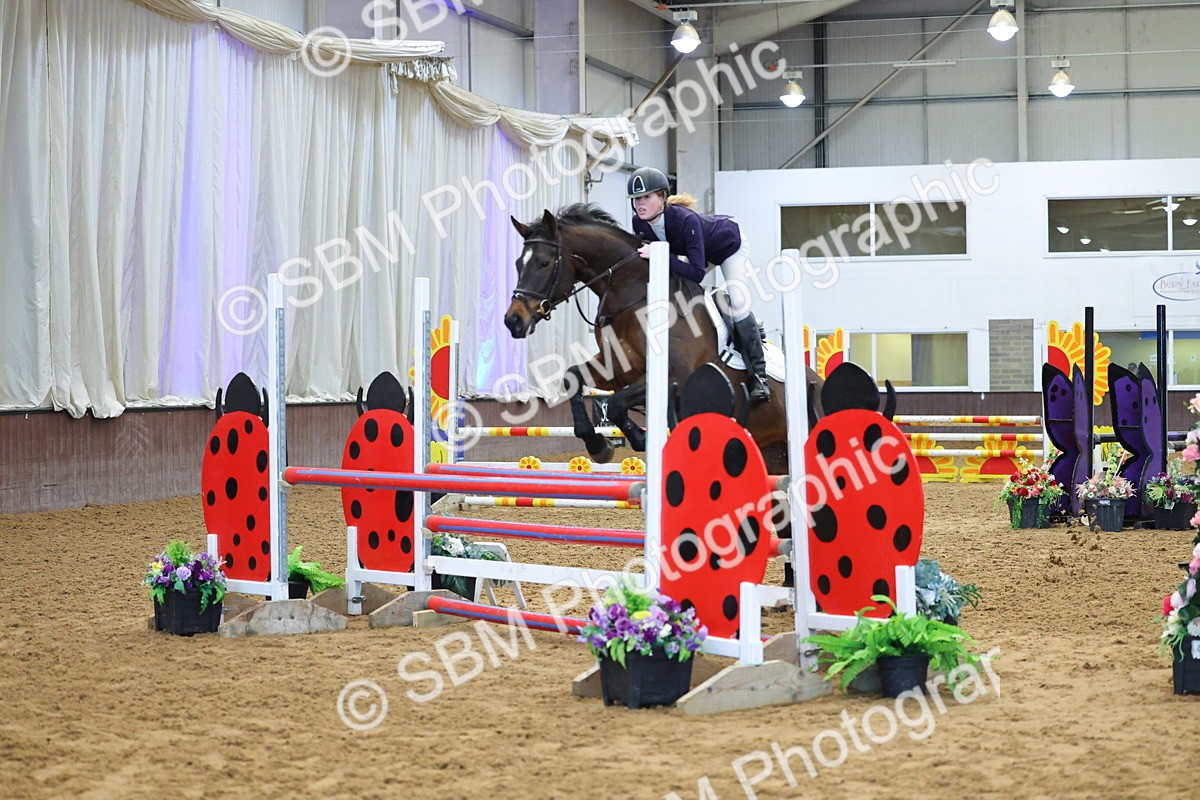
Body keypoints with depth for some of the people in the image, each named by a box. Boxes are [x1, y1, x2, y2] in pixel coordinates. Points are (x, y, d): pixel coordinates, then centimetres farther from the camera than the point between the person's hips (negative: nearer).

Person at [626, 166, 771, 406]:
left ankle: (758, 375, -18)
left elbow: (696, 273, -48)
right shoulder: (640, 224, -24)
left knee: (738, 302, -23)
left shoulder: (686, 219, -43)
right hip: (700, 252, 7)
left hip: (730, 245, -7)